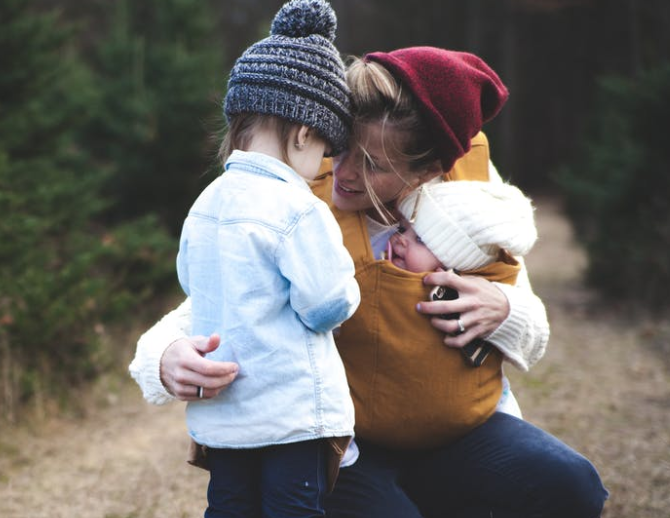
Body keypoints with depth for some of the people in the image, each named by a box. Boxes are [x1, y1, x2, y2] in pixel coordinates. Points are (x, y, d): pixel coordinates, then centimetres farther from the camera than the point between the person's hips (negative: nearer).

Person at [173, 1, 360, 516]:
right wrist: (346, 281, 4)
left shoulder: (205, 203, 5)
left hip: (220, 412, 7)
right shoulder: (299, 208, -17)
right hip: (293, 414, -7)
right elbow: (328, 305, -16)